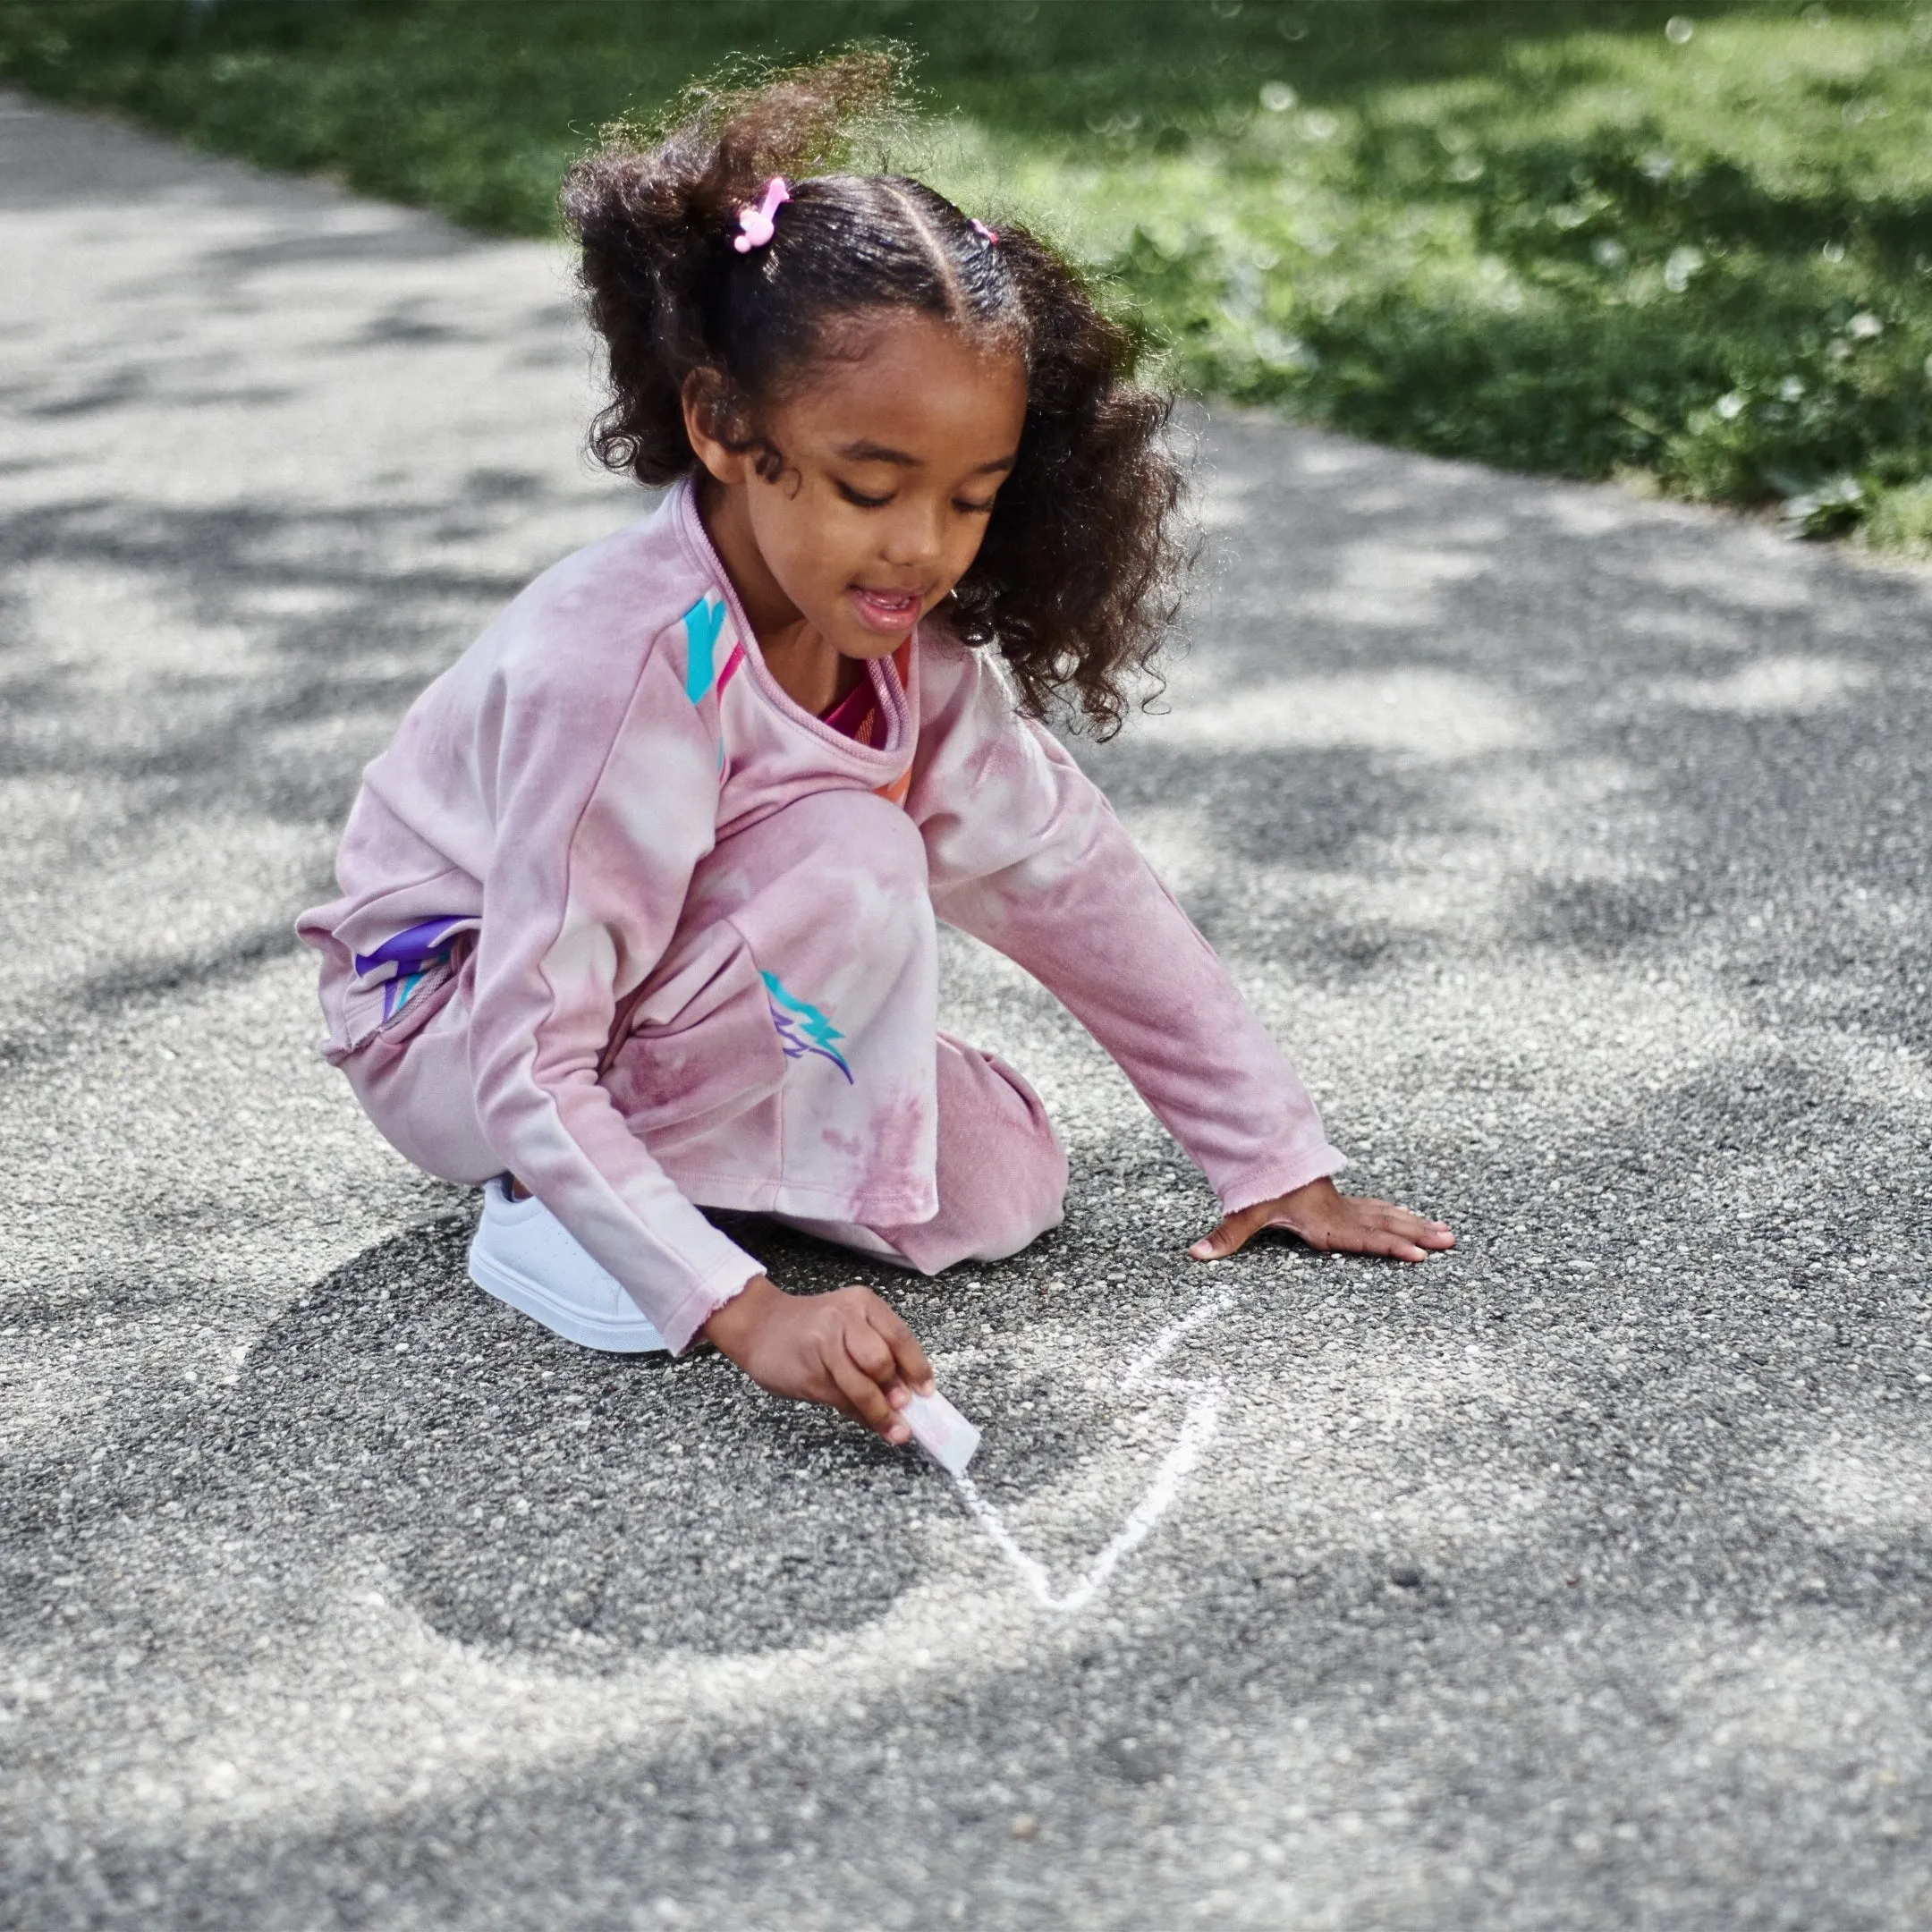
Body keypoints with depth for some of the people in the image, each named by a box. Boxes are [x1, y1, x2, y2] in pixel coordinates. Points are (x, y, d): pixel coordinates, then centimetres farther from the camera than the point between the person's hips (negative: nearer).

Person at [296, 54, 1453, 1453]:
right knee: (857, 860, -30)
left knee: (1007, 1184, -7)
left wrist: (1277, 1159, -5)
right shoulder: (620, 671, -35)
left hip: (641, 1000, 7)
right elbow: (528, 1073, -34)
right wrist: (746, 1312, -43)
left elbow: (1075, 879, -6)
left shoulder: (903, 633, -13)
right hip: (446, 1026, -7)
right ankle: (552, 1215, -16)